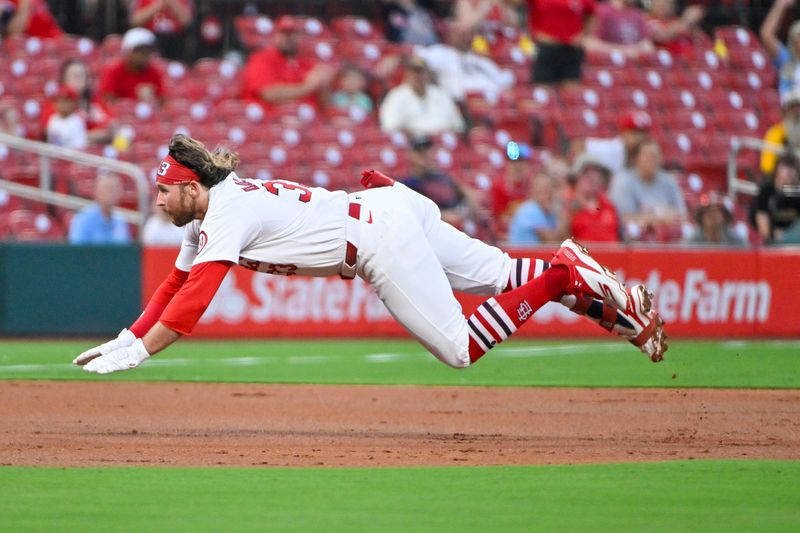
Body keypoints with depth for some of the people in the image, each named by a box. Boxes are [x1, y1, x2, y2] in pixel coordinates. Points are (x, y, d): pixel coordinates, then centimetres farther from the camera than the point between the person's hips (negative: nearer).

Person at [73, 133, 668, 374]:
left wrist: (136, 353, -25)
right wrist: (123, 340, 8)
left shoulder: (230, 209, -15)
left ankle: (562, 279, -6)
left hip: (382, 235, -9)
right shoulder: (205, 221, 13)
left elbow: (194, 299, -24)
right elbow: (175, 286, 18)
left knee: (460, 348, -10)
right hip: (389, 209, 9)